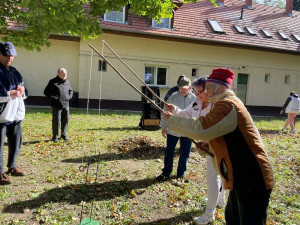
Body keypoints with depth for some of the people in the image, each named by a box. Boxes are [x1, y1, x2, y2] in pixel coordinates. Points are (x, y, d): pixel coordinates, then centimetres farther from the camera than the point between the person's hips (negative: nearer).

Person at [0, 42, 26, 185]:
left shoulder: (14, 72, 15)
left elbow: (23, 92, 20)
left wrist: (21, 90, -2)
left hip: (16, 114, 8)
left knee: (16, 142, 17)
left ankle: (12, 166, 33)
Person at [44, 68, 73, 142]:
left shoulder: (67, 82, 13)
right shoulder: (53, 82, -4)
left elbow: (71, 91, 28)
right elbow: (46, 92, -5)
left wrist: (69, 97, 10)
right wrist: (53, 98, -13)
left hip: (66, 105, 6)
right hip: (57, 106, -5)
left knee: (66, 120, 10)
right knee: (56, 121, -1)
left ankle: (63, 134, 25)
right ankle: (55, 136, 12)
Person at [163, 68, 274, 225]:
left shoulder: (228, 104, -19)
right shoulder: (228, 103, 15)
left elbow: (200, 129, -26)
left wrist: (171, 120, -13)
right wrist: (208, 145, 10)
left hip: (252, 181, -10)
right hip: (241, 178, 10)